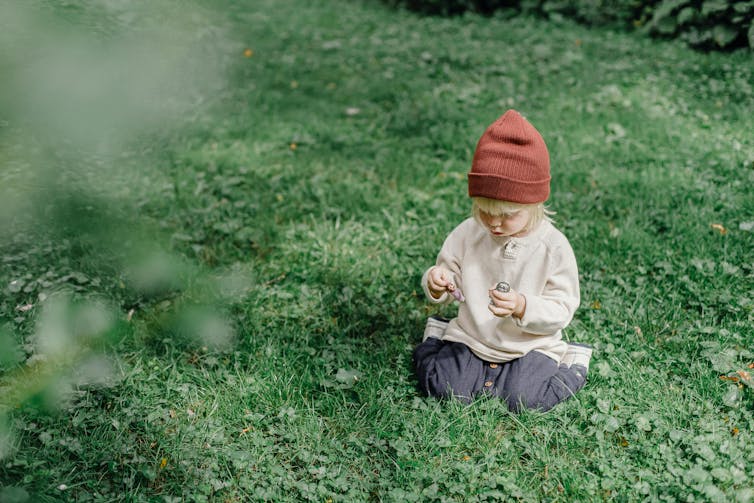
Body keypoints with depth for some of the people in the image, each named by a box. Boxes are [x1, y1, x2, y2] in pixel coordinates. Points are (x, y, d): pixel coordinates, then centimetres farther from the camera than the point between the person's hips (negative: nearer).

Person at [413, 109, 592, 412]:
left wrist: (522, 307, -32)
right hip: (470, 339, 2)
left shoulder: (553, 246, -15)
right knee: (444, 387, -17)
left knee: (524, 399, -23)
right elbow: (449, 274, 4)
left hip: (531, 346, -2)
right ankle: (435, 340, 16)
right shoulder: (467, 234, -6)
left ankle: (571, 366, 8)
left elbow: (562, 310, -13)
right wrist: (437, 283, -21)